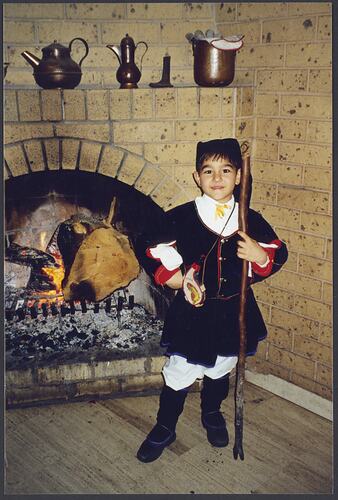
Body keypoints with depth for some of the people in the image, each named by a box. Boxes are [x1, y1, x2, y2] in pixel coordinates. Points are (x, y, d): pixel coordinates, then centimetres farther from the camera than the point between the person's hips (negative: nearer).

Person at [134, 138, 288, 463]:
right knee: (179, 375, 7)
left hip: (234, 311, 3)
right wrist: (175, 279, -12)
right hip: (192, 312, -2)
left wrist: (261, 255, -16)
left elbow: (278, 254, 6)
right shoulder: (180, 218, -11)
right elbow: (148, 249, -3)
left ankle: (212, 413, 50)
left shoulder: (251, 221, -4)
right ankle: (165, 428, 30)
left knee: (220, 370, 22)